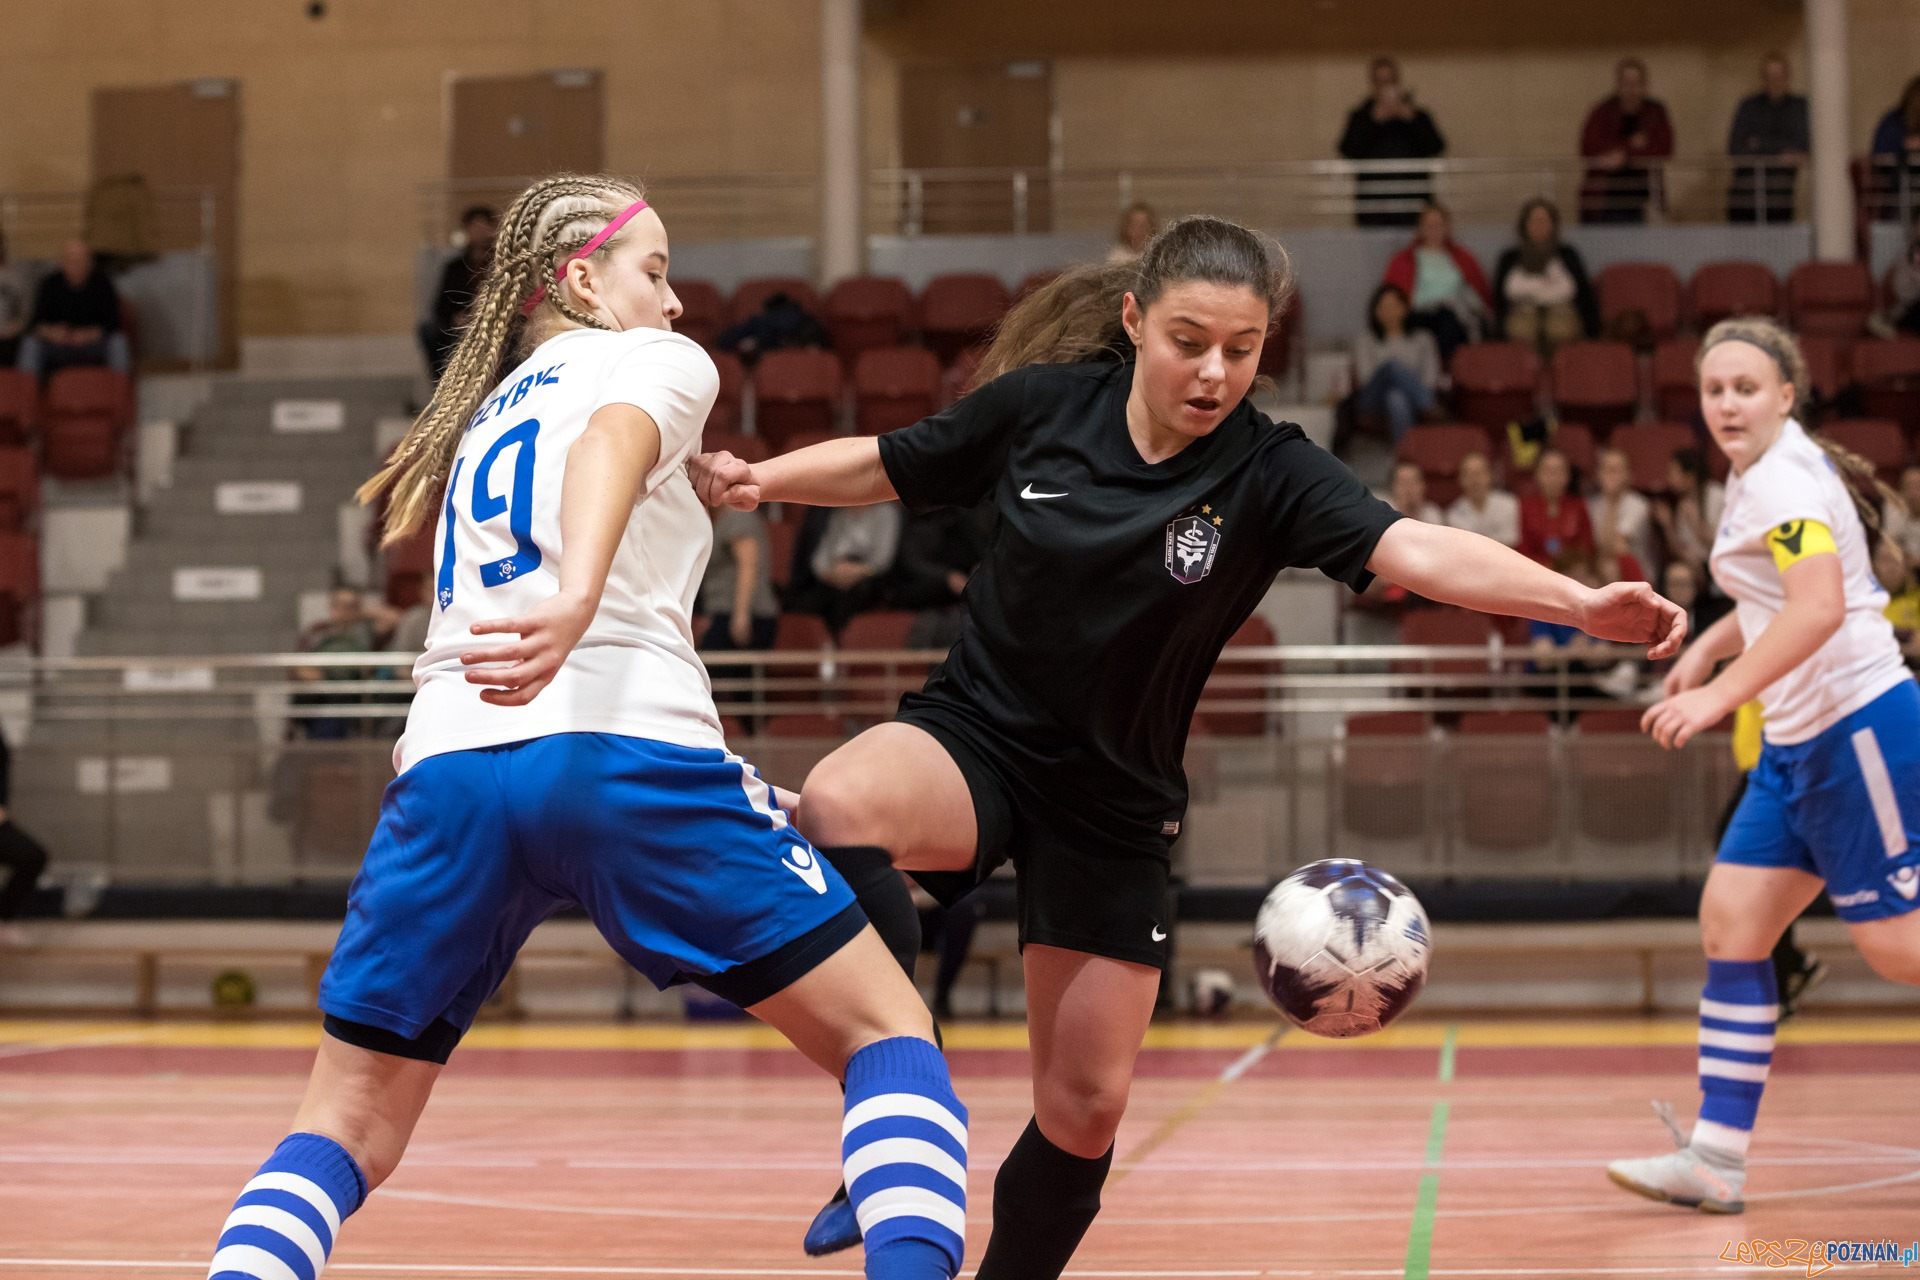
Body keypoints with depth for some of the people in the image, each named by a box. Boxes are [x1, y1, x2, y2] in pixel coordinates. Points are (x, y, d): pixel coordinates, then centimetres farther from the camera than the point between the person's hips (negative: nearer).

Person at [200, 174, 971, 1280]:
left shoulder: (485, 415, 33)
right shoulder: (655, 359, 13)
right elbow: (613, 438, -11)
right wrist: (579, 597, -30)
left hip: (449, 763, 5)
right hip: (622, 744, -5)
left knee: (348, 1131, 12)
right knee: (891, 1037, 5)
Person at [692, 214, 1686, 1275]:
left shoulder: (1267, 473, -14)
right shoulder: (1038, 403, -9)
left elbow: (1413, 548, -29)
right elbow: (886, 467, 7)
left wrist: (1582, 603, -44)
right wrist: (759, 479, -10)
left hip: (1114, 807, 1)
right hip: (974, 737, -1)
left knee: (1085, 1106, 3)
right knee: (838, 800, -35)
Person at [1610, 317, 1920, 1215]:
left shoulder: (1783, 478, -16)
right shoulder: (1759, 476, 13)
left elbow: (1820, 607, -32)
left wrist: (1721, 695, -38)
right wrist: (1711, 643, 15)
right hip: (1799, 738, 10)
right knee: (1730, 921, 2)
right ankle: (1716, 1158, 2)